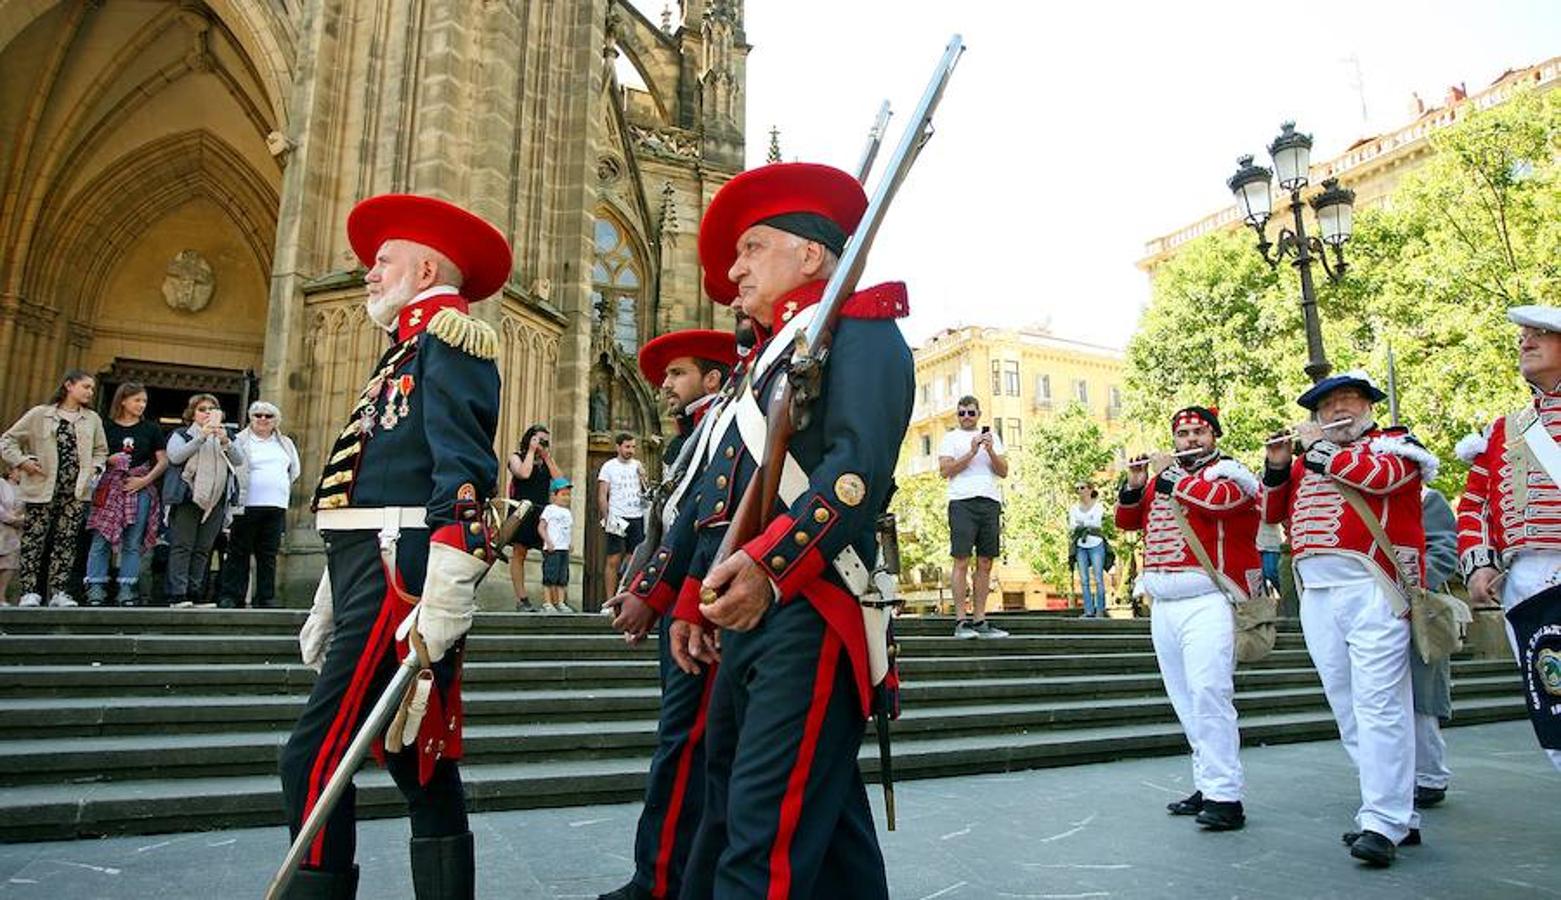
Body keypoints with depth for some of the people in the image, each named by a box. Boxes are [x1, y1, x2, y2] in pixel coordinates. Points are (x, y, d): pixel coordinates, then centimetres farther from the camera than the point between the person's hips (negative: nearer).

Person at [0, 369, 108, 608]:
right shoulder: (40, 414, 4)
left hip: (77, 490, 3)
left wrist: (94, 468, 4)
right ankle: (29, 591, 4)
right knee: (34, 539, -1)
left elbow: (101, 451, 21)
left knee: (67, 541, 1)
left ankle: (59, 592, 5)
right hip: (43, 489, -2)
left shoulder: (92, 419, 13)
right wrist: (22, 462, -6)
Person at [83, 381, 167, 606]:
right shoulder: (105, 427, 8)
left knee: (133, 543, 0)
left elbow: (163, 461, 8)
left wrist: (145, 480, -5)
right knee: (101, 539, -6)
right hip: (110, 488, -1)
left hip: (140, 489, 1)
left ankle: (126, 590, 3)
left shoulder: (151, 429, 11)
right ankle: (96, 588, -2)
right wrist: (108, 460, -8)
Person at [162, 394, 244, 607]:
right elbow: (175, 457, -10)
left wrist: (225, 442, -14)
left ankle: (195, 594, 6)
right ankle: (177, 594, -9)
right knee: (182, 547, -7)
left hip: (216, 501, 3)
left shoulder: (225, 436, 19)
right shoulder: (181, 435, 10)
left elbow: (240, 461, 4)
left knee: (203, 549, 3)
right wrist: (201, 437, -18)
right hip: (187, 499, -3)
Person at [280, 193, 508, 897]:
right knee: (419, 762, 12)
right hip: (372, 571, 10)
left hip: (401, 572, -10)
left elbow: (464, 468, -19)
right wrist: (331, 606, 24)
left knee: (315, 759, -10)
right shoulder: (404, 354, 25)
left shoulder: (448, 331, -5)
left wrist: (443, 602, -28)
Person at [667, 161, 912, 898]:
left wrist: (770, 564, -30)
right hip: (747, 617, 10)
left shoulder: (859, 329, -2)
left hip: (810, 617, -9)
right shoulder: (767, 358, 26)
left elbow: (862, 464, -20)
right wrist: (694, 596, 23)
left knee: (766, 841, -11)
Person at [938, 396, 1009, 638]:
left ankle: (980, 621, 6)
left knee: (985, 563, 2)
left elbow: (1004, 472, 12)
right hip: (962, 502, -4)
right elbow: (945, 471, -2)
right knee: (962, 561, -8)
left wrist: (990, 451, -4)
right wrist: (971, 452, -8)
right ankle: (960, 621, -7)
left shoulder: (992, 437, 20)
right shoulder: (950, 438, 10)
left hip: (990, 502, 4)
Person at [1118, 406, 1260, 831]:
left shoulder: (1229, 472, 1)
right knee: (1186, 701, 10)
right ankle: (1207, 785, 18)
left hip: (1206, 602, -7)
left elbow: (1215, 498, -21)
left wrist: (1167, 475, -9)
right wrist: (1135, 484, 3)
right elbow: (1127, 521, 19)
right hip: (1163, 605, 7)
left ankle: (1225, 796, -8)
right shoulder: (1162, 477, 20)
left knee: (1208, 695, -13)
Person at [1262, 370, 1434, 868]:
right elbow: (1273, 512, 22)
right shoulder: (1308, 458, 23)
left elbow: (1381, 474, -14)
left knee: (1377, 704, -10)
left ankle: (1383, 823, -7)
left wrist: (1318, 449, -3)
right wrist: (1277, 467, 7)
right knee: (1348, 709, 8)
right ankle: (1399, 813, 17)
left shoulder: (1393, 443, 8)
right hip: (1315, 595, 6)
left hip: (1369, 588, -6)